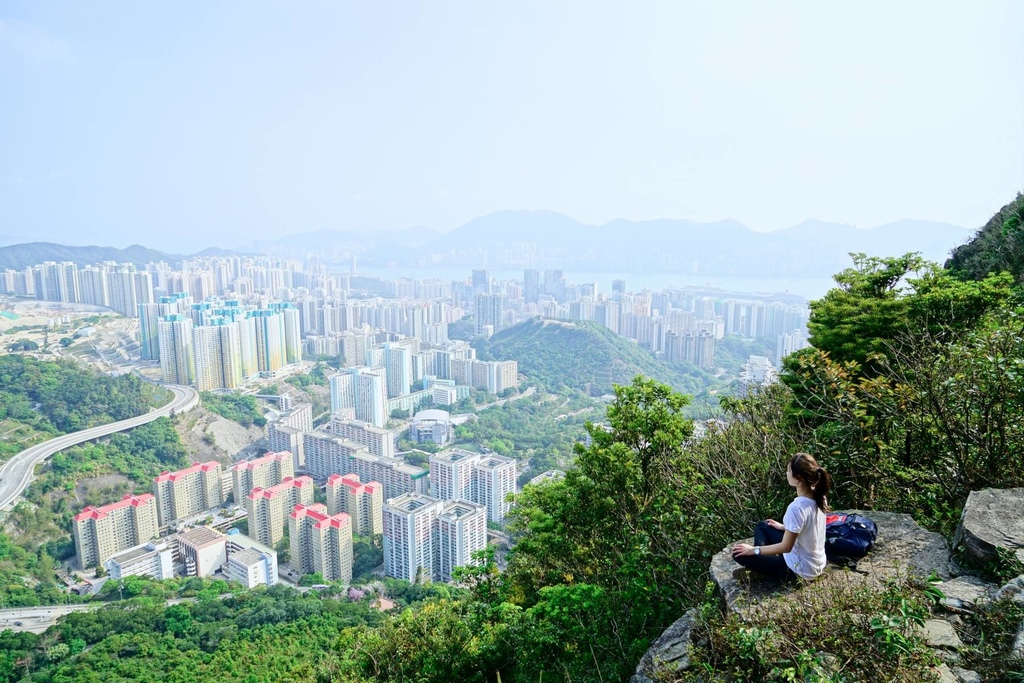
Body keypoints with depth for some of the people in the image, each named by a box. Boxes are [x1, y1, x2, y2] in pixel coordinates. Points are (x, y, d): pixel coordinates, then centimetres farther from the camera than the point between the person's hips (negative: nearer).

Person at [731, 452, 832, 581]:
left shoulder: (796, 508, -33)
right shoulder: (818, 496, -8)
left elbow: (786, 547, -23)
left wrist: (754, 550, -12)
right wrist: (785, 527, 20)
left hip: (802, 569, -8)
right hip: (815, 562, 8)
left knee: (739, 554, -2)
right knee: (762, 526, 21)